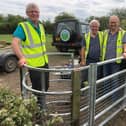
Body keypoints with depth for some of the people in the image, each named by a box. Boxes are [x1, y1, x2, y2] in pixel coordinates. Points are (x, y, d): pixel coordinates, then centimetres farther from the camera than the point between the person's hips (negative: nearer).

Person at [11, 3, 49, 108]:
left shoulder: (41, 25, 8)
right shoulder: (23, 26, -15)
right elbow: (15, 42, -29)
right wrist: (21, 57, -42)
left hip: (44, 62, 8)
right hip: (34, 64, -7)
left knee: (45, 86, 20)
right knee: (37, 88, 5)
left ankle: (41, 103, 44)